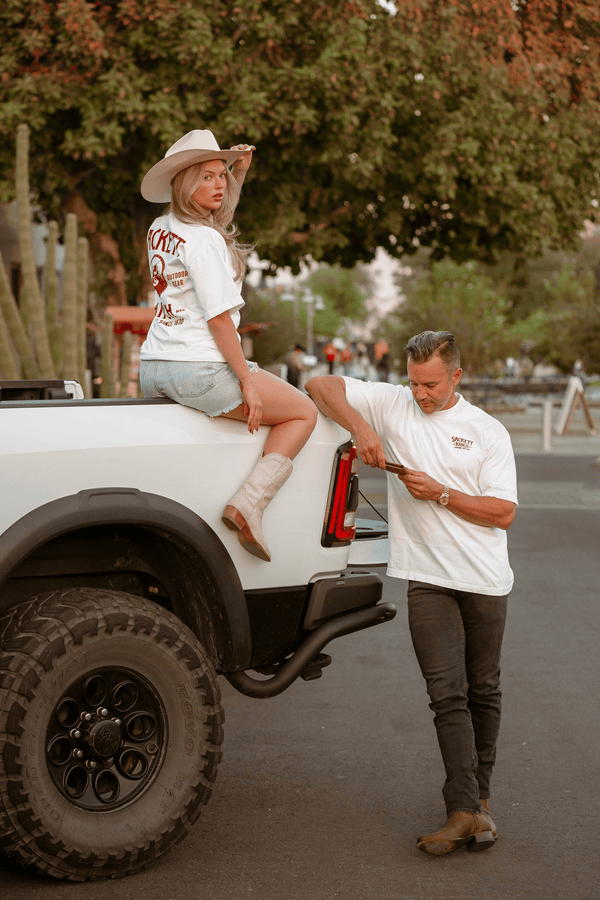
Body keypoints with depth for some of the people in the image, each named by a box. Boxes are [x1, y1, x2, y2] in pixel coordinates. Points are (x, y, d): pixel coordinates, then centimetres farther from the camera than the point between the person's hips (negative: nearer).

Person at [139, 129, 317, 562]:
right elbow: (219, 319, -18)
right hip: (200, 370, -9)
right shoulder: (203, 240, -16)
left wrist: (240, 172, 23)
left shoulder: (160, 230, 11)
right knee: (304, 412, 6)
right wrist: (247, 382, -14)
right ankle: (249, 502, -10)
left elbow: (218, 217, 34)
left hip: (153, 369, 9)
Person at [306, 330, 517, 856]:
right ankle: (466, 813, -12)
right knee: (447, 693, -9)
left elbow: (503, 512, -3)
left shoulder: (488, 432, 3)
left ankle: (480, 797, 23)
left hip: (486, 580, 1)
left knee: (483, 691, 10)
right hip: (428, 578, -1)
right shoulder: (391, 405, 4)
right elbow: (322, 386, 2)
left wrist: (440, 494, -13)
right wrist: (359, 427, -14)